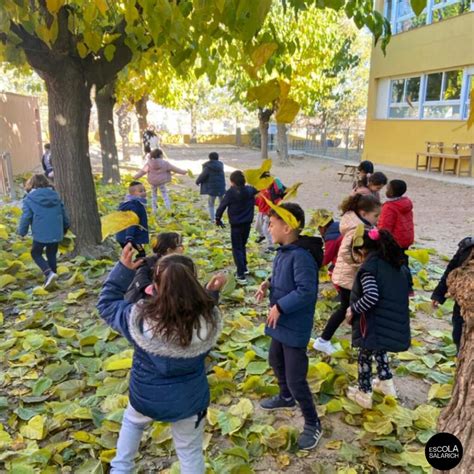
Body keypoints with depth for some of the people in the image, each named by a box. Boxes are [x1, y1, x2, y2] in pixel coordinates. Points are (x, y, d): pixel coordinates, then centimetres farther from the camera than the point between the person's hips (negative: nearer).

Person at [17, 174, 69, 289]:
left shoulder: (29, 199, -5)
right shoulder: (55, 195, 8)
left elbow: (25, 217, -6)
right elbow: (63, 213, 14)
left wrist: (22, 232, 10)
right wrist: (65, 228, 28)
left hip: (40, 234, -4)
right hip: (56, 234, 4)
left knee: (36, 253, 14)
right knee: (51, 255, 18)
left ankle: (49, 273, -6)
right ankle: (52, 273, 19)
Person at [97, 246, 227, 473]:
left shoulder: (139, 318, -31)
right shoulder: (208, 319, -29)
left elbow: (106, 304, -11)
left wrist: (123, 269, -13)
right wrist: (213, 293, -2)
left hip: (145, 397, 0)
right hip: (189, 401, 0)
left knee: (132, 421, 37)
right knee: (190, 452, 24)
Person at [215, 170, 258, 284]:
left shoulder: (231, 192, -15)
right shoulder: (250, 190, 0)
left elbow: (222, 206, -11)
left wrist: (218, 218, 3)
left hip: (236, 225, -5)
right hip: (247, 223, 5)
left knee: (237, 249, 1)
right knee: (242, 246, 24)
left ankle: (241, 275, -6)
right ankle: (244, 268, 33)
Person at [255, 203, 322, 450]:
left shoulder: (300, 256, -28)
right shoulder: (283, 252, 2)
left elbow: (306, 291, -32)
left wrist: (279, 307, -25)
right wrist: (268, 283, -2)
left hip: (295, 326, -10)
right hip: (281, 322, 10)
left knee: (296, 379, 0)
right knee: (276, 360, 29)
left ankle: (313, 425, 22)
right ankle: (286, 397, 55)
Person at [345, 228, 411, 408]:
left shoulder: (369, 267, -18)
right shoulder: (397, 264, 7)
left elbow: (371, 297, -30)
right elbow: (405, 289, 17)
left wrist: (353, 309, -17)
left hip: (373, 322, -8)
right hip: (393, 321, 8)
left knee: (365, 356, 10)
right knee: (379, 349, 31)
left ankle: (364, 394, 22)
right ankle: (386, 382, 41)